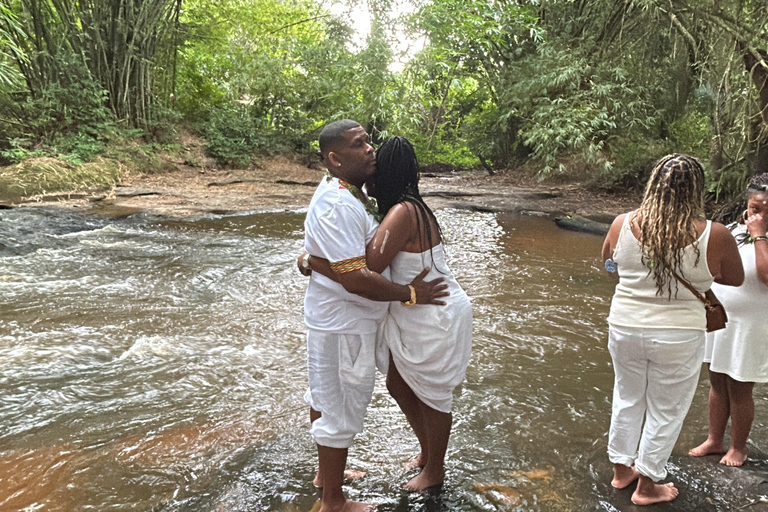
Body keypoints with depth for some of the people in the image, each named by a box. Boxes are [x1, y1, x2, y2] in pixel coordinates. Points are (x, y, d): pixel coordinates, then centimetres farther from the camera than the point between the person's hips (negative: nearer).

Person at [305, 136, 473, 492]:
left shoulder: (402, 213, -28)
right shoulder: (409, 208, 2)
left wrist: (312, 262, -21)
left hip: (438, 320, -9)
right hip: (414, 318, 9)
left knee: (432, 395, 12)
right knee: (398, 385, 22)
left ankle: (435, 470, 38)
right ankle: (427, 451, 46)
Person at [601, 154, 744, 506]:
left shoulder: (623, 224, -11)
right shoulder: (713, 236, -17)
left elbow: (608, 261, 10)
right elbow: (735, 279, 2)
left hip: (624, 328, 3)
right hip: (678, 338, -2)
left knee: (627, 398, 23)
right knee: (665, 411, 16)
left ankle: (622, 469, 39)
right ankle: (647, 486, 30)